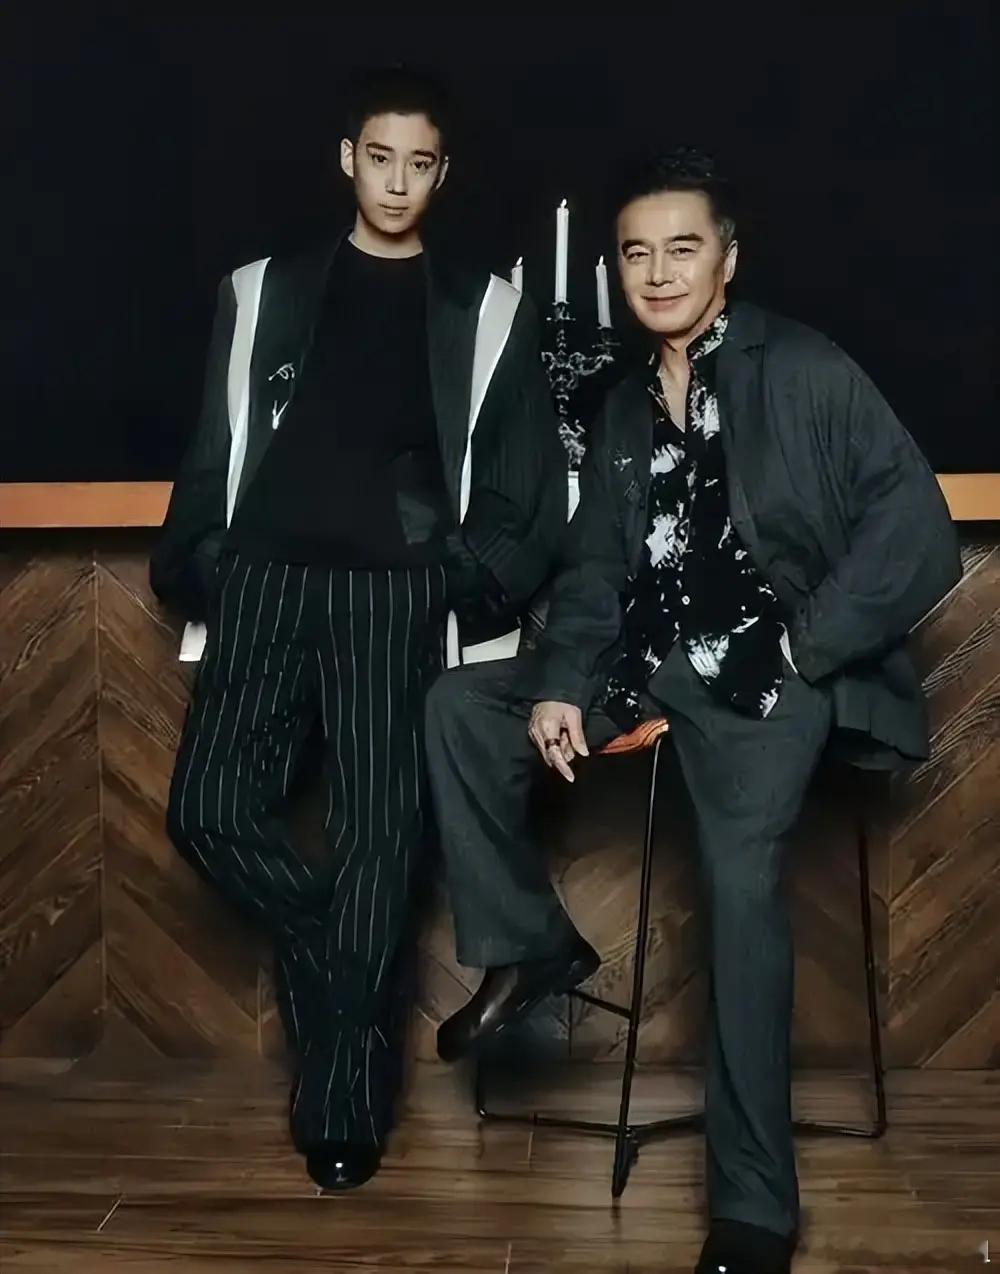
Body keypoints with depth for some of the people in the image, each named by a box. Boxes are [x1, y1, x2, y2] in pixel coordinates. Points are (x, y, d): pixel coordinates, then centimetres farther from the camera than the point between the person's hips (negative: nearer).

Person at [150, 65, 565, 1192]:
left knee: (378, 832, -7)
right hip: (265, 580, 2)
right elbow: (212, 451, 13)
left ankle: (343, 1101, 4)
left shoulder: (485, 312, 11)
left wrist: (479, 584, -7)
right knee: (211, 809, -11)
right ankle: (353, 963, 13)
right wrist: (195, 571, 1)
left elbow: (528, 475, 7)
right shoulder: (260, 292, 15)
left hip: (395, 593, -2)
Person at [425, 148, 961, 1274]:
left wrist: (800, 646, -12)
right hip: (651, 656, 7)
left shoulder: (807, 371, -3)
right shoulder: (625, 408, 17)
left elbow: (916, 533, -10)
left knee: (741, 874, -27)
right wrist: (560, 684, -6)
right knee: (458, 705, -5)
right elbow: (594, 568, 11)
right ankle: (527, 945, 6)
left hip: (773, 668, -7)